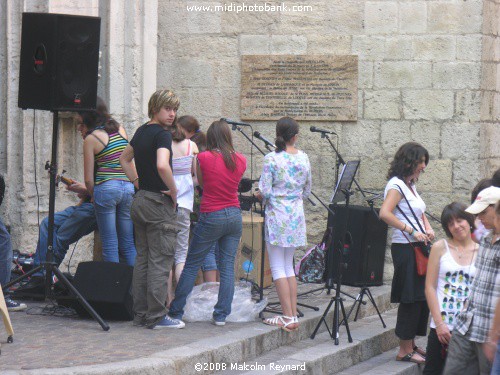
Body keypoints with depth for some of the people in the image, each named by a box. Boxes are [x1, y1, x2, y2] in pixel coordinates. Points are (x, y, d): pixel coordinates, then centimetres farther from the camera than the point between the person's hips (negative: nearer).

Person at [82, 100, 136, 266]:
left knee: (110, 245, 1)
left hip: (107, 188, -5)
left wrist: (93, 195, 14)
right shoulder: (120, 129, 11)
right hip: (129, 187, 5)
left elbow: (89, 179, -3)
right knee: (128, 245, 10)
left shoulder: (91, 139, -3)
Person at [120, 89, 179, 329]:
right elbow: (162, 165, -31)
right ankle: (156, 316, -3)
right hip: (159, 203, -9)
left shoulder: (141, 131, 12)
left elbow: (125, 159, 26)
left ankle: (140, 314, 15)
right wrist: (173, 191, -17)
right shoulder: (162, 134, -14)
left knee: (142, 259, 12)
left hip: (140, 200, 9)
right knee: (160, 262, -4)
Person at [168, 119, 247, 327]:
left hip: (211, 216, -4)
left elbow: (201, 182, 5)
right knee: (228, 266, 7)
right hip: (234, 215, 4)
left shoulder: (203, 158, -10)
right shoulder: (240, 160, 1)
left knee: (191, 265, 5)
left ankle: (176, 311, 8)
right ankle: (221, 314, 7)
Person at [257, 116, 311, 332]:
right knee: (289, 266, 14)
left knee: (277, 268, -1)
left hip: (277, 217, -5)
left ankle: (288, 318, -6)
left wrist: (260, 195, 8)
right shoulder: (303, 158, 3)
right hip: (296, 217, 5)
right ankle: (293, 314, 11)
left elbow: (265, 191, -14)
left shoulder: (271, 159, -12)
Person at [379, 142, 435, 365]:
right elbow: (385, 214, -27)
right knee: (410, 299, -7)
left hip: (417, 247, 9)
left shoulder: (410, 185, 16)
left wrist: (427, 228, 9)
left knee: (420, 298, 12)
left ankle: (411, 345, 22)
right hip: (405, 248, -9)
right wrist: (412, 231, -26)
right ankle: (405, 350, -1)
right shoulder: (396, 185, -12)